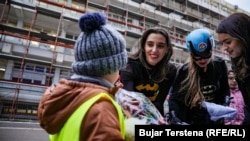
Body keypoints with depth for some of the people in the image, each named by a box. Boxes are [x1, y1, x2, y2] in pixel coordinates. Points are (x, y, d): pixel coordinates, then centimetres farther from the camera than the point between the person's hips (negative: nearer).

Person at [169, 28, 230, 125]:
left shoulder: (220, 66, -8)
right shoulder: (184, 71, -17)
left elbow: (225, 89, 7)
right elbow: (175, 98, -18)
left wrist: (223, 106, -10)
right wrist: (175, 118, -35)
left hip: (215, 119, 3)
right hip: (191, 119, -2)